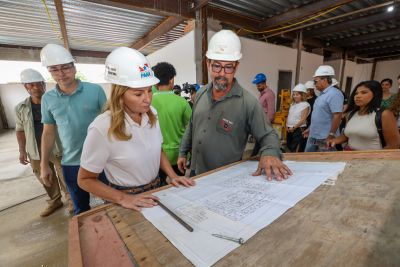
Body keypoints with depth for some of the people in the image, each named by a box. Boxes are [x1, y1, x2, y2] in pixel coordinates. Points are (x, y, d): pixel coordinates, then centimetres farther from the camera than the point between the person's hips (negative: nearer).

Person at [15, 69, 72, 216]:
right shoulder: (21, 108, 5)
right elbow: (20, 130, 10)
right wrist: (22, 150, 5)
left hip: (58, 149, -4)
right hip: (36, 152, 4)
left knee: (64, 177, 6)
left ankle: (70, 199, 27)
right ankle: (54, 201, 37)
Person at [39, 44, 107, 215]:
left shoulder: (95, 90, -8)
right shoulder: (47, 99, 2)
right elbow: (48, 133, 9)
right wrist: (44, 165, 10)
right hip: (71, 163, 3)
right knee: (80, 209, 20)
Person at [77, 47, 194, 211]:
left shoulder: (151, 114, -11)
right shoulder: (102, 128, -26)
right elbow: (85, 180, -13)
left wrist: (173, 176, -6)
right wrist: (122, 198, -22)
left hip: (156, 190, 5)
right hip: (127, 198, -5)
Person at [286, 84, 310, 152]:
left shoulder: (305, 105, -7)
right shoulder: (292, 104, 15)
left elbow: (303, 120, -13)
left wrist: (293, 127, -16)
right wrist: (287, 126, 1)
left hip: (299, 130, -7)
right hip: (290, 130, 7)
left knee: (296, 150, -8)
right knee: (289, 148, 12)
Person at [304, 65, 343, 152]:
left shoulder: (334, 94, -16)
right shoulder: (322, 94, 12)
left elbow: (337, 116, -22)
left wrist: (331, 135, -22)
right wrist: (310, 129, 19)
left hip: (325, 138, -9)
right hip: (313, 136, 9)